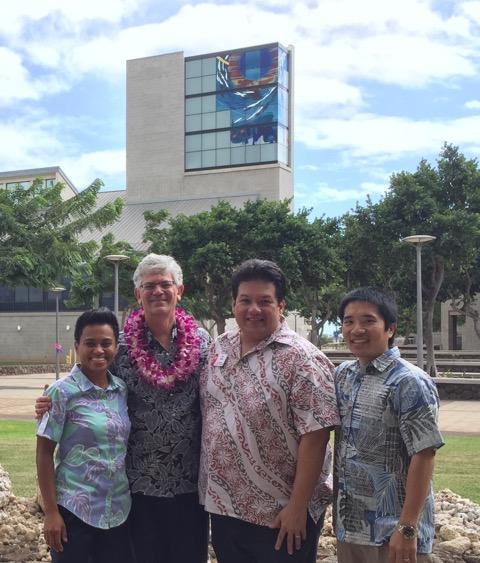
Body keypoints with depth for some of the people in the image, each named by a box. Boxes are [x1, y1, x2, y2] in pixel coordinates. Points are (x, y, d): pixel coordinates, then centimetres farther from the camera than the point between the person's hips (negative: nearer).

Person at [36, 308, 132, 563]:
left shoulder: (123, 389, 5)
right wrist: (51, 511, -10)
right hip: (75, 510, -5)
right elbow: (44, 453, -8)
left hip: (119, 509, 5)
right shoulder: (62, 392, -9)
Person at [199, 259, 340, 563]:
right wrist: (214, 495, 11)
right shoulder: (217, 350, 6)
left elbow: (314, 436, -18)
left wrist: (297, 507, -19)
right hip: (222, 508, 6)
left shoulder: (301, 360, -15)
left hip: (280, 515, -6)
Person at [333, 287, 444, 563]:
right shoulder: (343, 374, 5)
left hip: (392, 532, -6)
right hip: (348, 525, 7)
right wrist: (340, 514, 12)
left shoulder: (410, 383, -15)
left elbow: (423, 456, -18)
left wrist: (408, 528, -20)